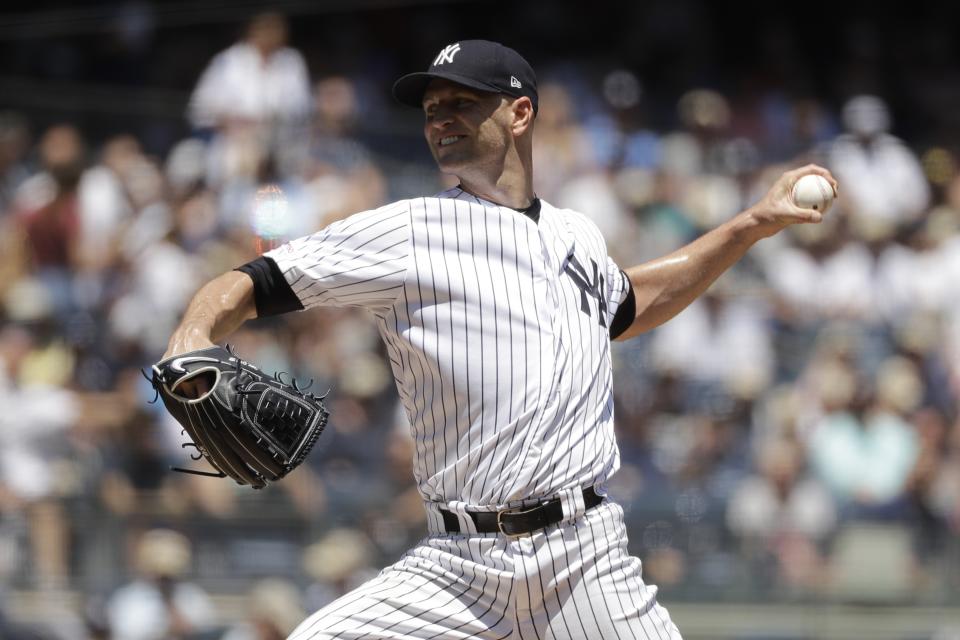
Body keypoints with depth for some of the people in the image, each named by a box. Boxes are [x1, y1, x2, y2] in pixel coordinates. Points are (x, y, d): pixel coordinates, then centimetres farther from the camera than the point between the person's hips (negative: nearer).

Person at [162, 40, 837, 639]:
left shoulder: (577, 237, 16)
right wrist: (195, 337, -26)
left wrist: (752, 226, 35)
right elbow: (250, 286, -5)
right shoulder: (404, 234, 2)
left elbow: (629, 305, 39)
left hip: (590, 563, 2)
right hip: (459, 565, -2)